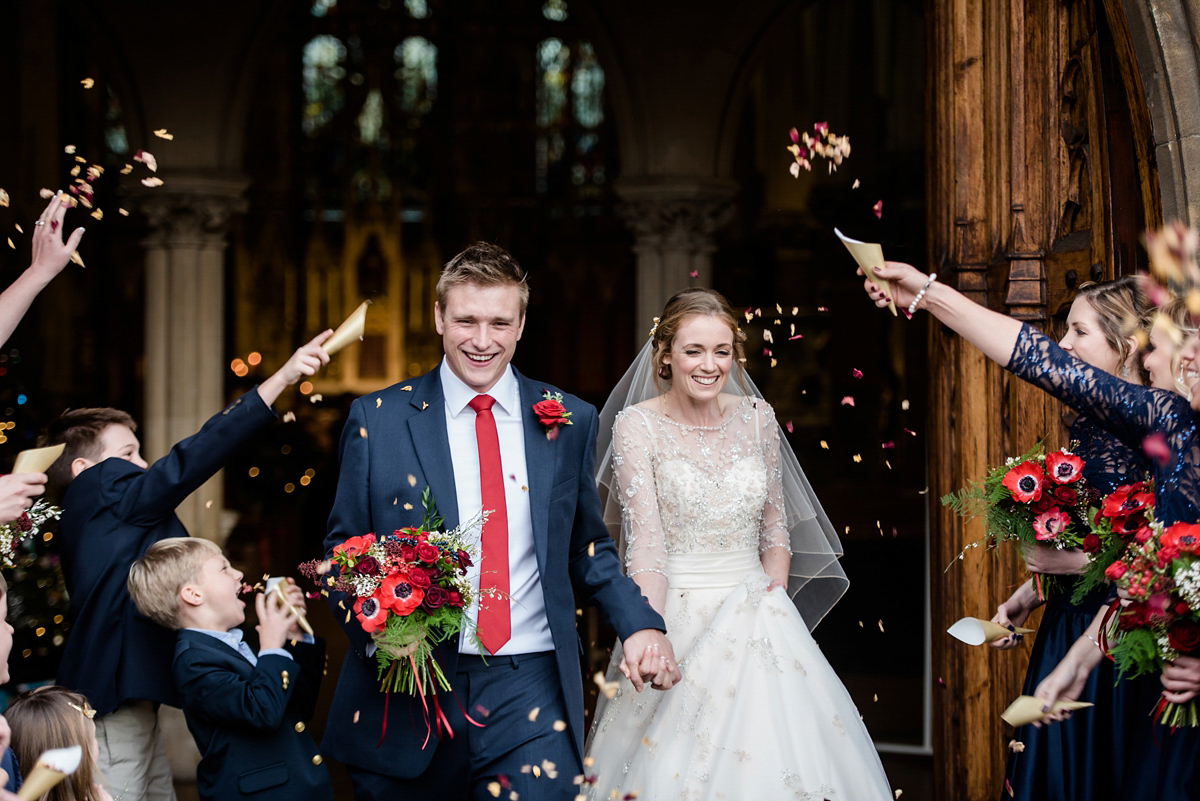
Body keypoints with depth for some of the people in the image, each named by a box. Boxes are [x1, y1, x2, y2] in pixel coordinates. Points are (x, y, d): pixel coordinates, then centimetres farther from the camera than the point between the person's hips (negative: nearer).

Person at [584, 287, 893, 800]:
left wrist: (772, 601, -2)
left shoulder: (756, 417, 5)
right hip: (678, 617, -4)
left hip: (757, 617, 4)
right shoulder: (638, 425, -8)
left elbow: (775, 525, 12)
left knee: (773, 753, -1)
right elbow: (645, 542, -15)